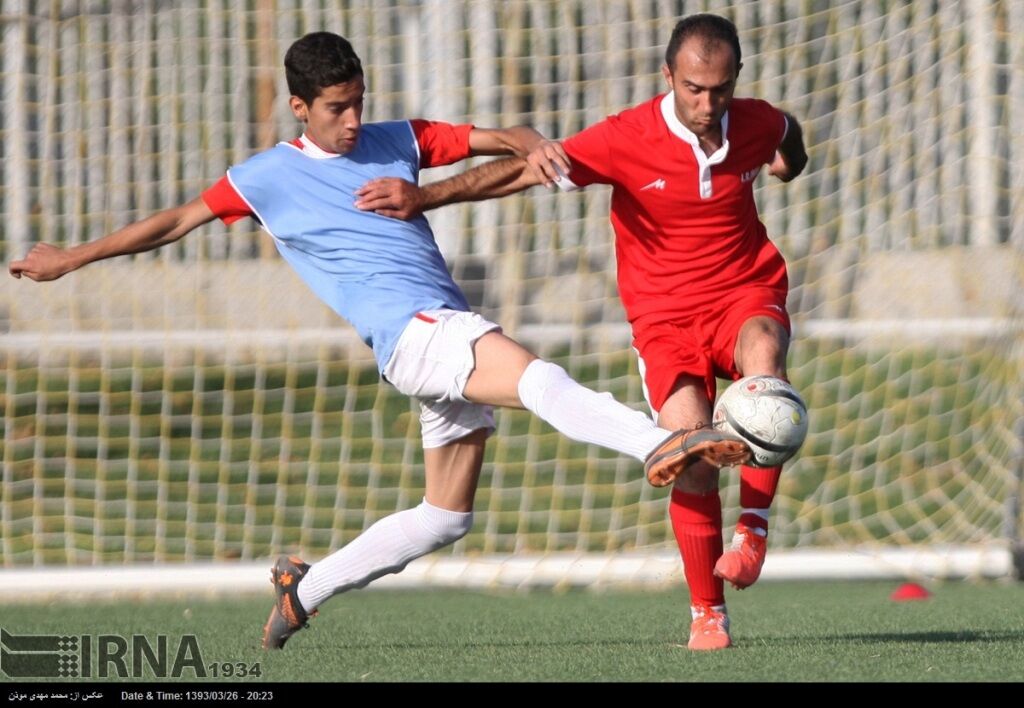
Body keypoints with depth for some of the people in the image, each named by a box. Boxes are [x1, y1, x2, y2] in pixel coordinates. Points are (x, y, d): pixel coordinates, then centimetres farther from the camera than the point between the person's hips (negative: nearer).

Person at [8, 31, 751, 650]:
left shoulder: (398, 142, 16)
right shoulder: (268, 177, 7)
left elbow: (493, 140, 13)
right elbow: (175, 223, 14)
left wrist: (535, 149, -11)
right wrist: (72, 258, 16)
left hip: (456, 339, 7)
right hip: (411, 334, -7)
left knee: (446, 517, 11)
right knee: (539, 377, -33)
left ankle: (307, 586, 23)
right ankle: (662, 443, -55)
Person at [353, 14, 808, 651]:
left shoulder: (756, 125, -6)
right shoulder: (626, 140, -16)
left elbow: (787, 133, 21)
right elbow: (522, 170, -11)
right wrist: (423, 197, -14)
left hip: (747, 293, 2)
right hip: (666, 316, -1)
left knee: (763, 351, -35)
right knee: (691, 451, -19)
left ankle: (754, 525, -25)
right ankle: (707, 613, -1)